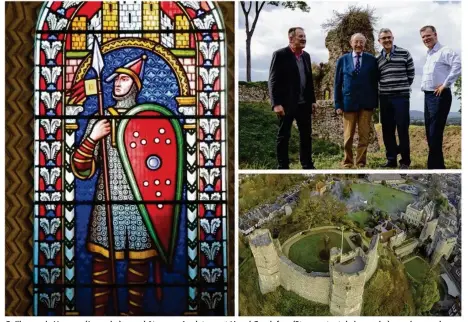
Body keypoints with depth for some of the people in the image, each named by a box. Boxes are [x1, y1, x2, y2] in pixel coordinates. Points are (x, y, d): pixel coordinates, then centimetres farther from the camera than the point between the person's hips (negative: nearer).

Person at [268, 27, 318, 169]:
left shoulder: (306, 55, 11)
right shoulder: (280, 55, -8)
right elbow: (273, 81, -12)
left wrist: (312, 100, 12)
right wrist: (276, 103, -18)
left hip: (304, 103, 6)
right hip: (286, 104, -6)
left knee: (306, 135, 10)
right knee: (283, 136, 4)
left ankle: (307, 165, 19)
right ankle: (283, 167, 12)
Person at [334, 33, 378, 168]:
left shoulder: (372, 60, 5)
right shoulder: (343, 60, 5)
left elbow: (375, 82, 6)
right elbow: (338, 83, 4)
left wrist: (375, 103, 1)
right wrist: (338, 104, -1)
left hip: (366, 104, 0)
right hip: (348, 103, 0)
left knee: (364, 135, 2)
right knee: (348, 136, 5)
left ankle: (361, 163, 10)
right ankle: (348, 163, 15)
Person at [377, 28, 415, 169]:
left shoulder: (404, 53, -2)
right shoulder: (378, 59, 9)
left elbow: (411, 73, 3)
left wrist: (403, 87, 7)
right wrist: (387, 88, 12)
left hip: (401, 96, -4)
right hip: (384, 98, 4)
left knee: (402, 128, -3)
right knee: (387, 129, 6)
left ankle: (405, 160, 6)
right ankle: (391, 159, 16)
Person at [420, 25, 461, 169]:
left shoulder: (444, 51, -10)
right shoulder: (428, 55, 18)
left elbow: (458, 65, -25)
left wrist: (445, 84, -22)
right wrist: (424, 87, 12)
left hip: (439, 96, -9)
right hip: (428, 96, 10)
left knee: (435, 132, -8)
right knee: (429, 131, 11)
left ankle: (434, 166, -2)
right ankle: (438, 165, 18)